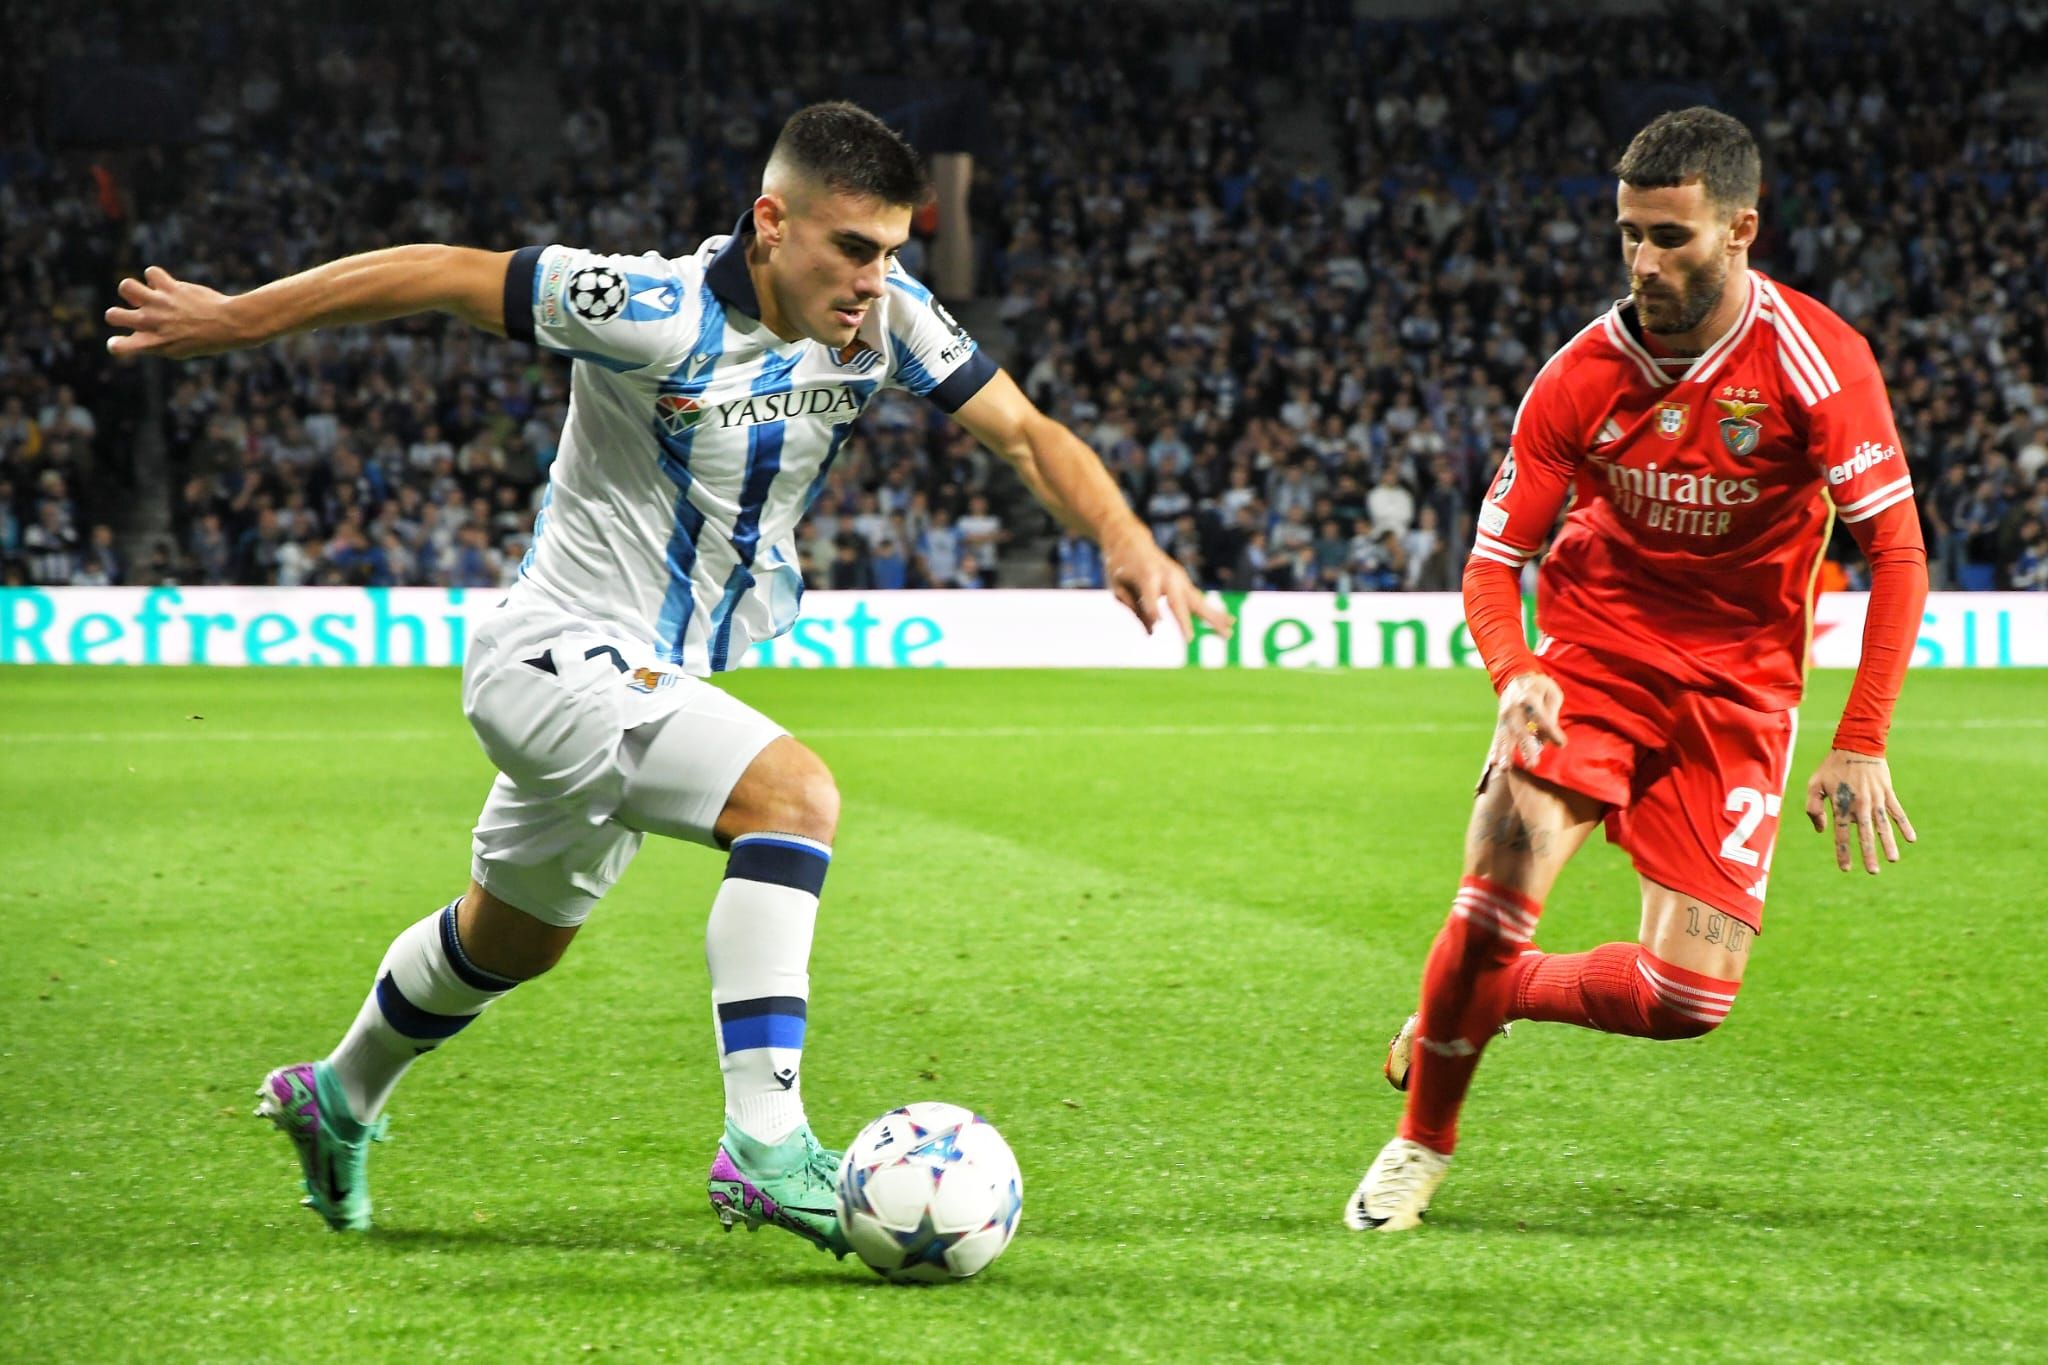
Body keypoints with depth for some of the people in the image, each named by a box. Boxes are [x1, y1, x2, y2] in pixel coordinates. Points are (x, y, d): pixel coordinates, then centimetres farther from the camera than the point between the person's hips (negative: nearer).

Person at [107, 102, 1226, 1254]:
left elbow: (1026, 431, -8)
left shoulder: (888, 320, -9)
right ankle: (766, 1146, -29)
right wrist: (233, 320, -13)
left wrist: (1125, 538, -27)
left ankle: (337, 1101, 51)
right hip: (562, 656, -8)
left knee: (514, 940, 26)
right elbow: (439, 275, -20)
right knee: (795, 796, -28)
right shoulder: (659, 314, -26)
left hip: (658, 683, 8)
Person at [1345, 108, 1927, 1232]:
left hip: (1737, 688, 0)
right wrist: (1515, 677, -26)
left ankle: (1482, 996, 23)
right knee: (1497, 901, -22)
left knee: (1691, 999, -7)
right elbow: (1495, 559, -4)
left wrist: (1861, 746, -17)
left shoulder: (1815, 359, -15)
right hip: (1592, 653, 0)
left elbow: (1896, 551, -11)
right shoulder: (1582, 377, -11)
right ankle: (1423, 1140, 4)